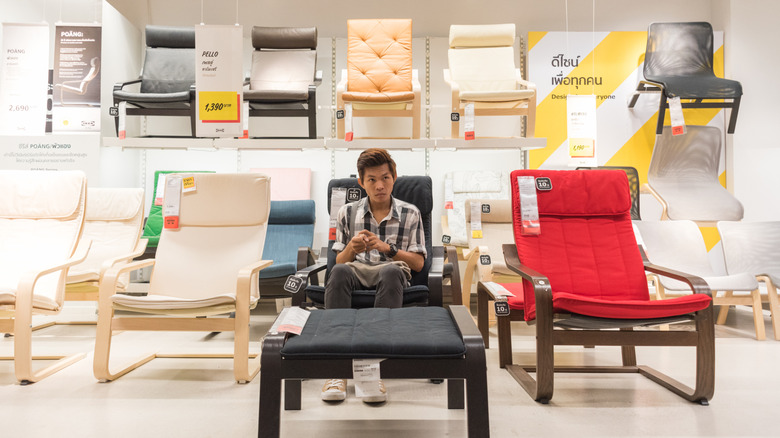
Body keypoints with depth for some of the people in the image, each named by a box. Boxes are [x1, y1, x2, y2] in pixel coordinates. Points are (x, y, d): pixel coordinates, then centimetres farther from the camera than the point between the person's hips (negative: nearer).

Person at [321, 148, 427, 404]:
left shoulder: (410, 214, 11)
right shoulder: (348, 213, 14)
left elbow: (418, 263, 7)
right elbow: (339, 261, 14)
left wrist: (386, 248, -9)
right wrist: (351, 248, -10)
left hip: (391, 272, -1)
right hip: (356, 271, 1)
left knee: (391, 271, -38)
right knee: (339, 272, -34)